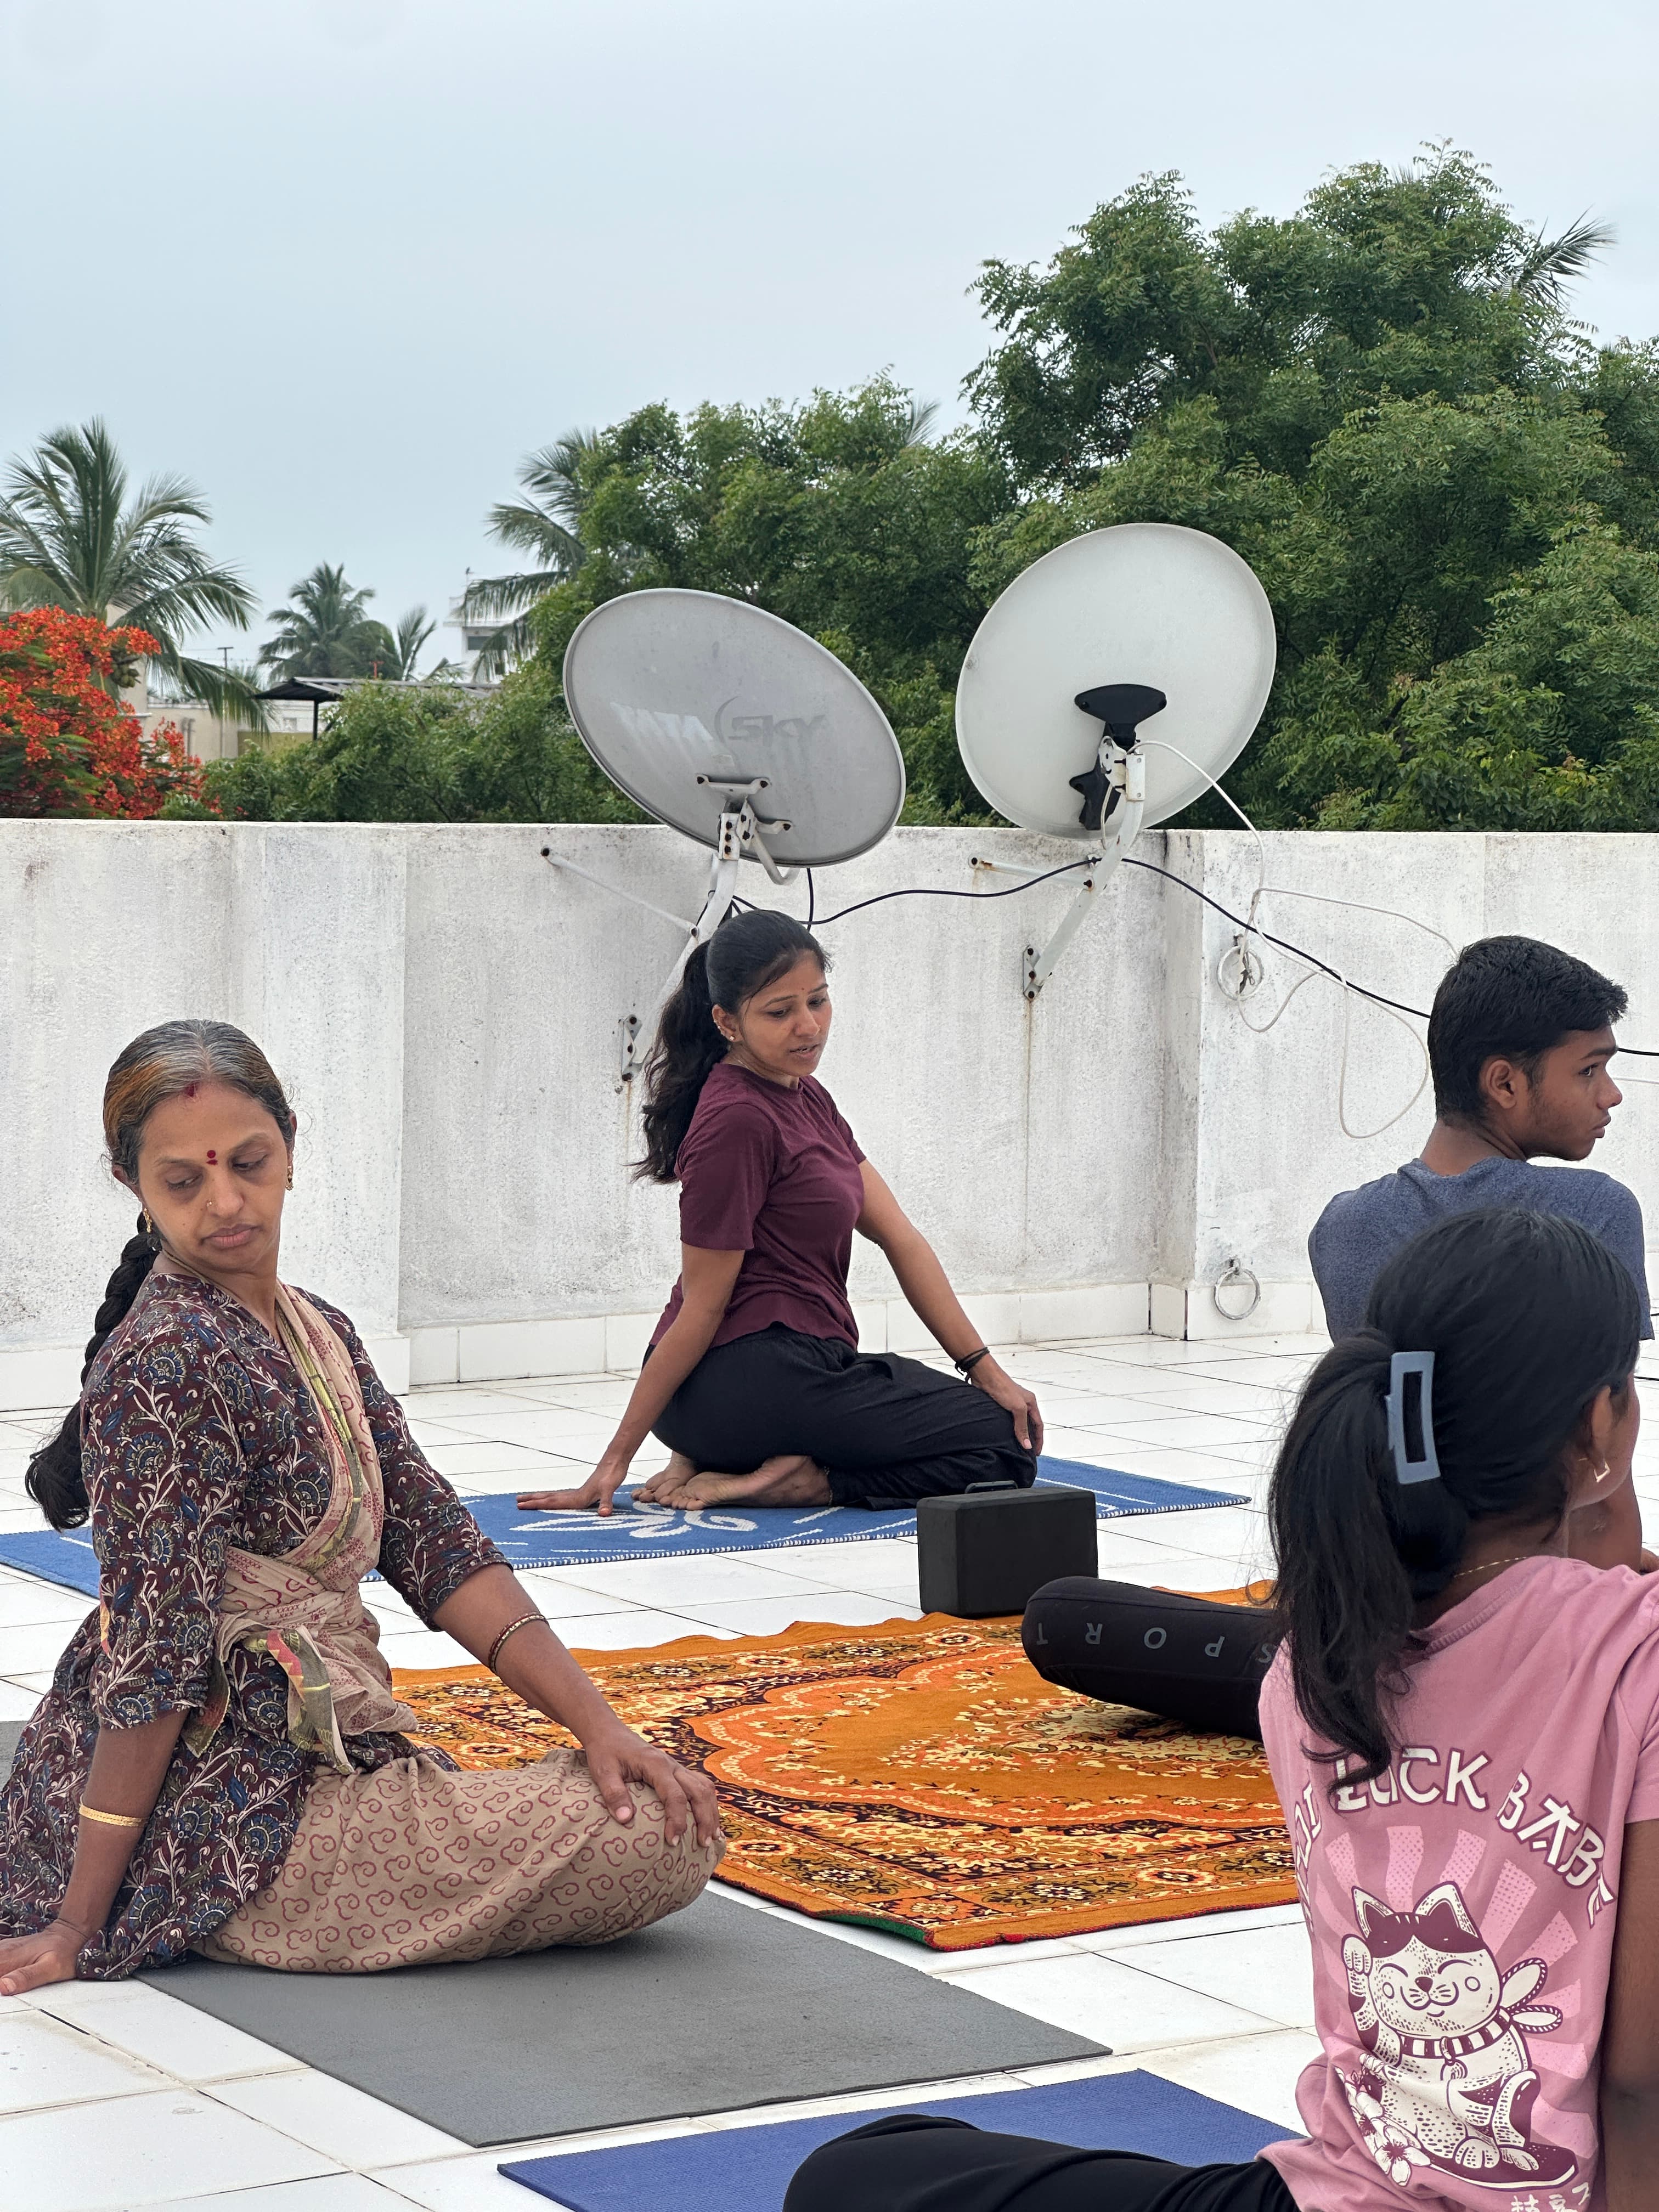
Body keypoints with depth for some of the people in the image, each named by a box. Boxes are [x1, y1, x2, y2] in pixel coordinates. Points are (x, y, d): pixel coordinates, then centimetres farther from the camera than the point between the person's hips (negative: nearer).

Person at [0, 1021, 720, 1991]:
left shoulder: (320, 1336, 11)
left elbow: (436, 1544, 6)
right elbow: (157, 1649, -21)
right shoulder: (168, 1363, -18)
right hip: (237, 1821, -9)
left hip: (325, 1751, 9)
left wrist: (599, 1724, -5)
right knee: (668, 1842, -18)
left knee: (669, 1804, 15)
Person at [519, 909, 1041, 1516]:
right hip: (758, 1376, -9)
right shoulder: (738, 1120, -16)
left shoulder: (804, 1098, 14)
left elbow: (900, 1239, 9)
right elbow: (701, 1308, -15)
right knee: (1008, 1446, -4)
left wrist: (984, 1370, 4)